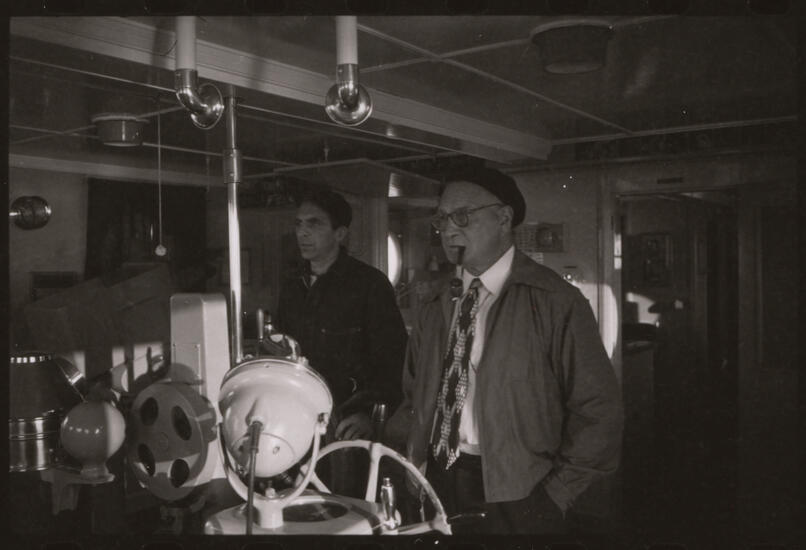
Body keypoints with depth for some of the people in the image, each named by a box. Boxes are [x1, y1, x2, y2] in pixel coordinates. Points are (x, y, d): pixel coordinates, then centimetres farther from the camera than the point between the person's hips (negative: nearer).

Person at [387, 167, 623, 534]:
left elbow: (597, 410, -10)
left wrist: (555, 493, -10)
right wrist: (412, 469, 0)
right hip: (437, 494, 5)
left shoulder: (555, 302, -9)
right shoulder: (435, 310, 7)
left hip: (517, 502, -4)